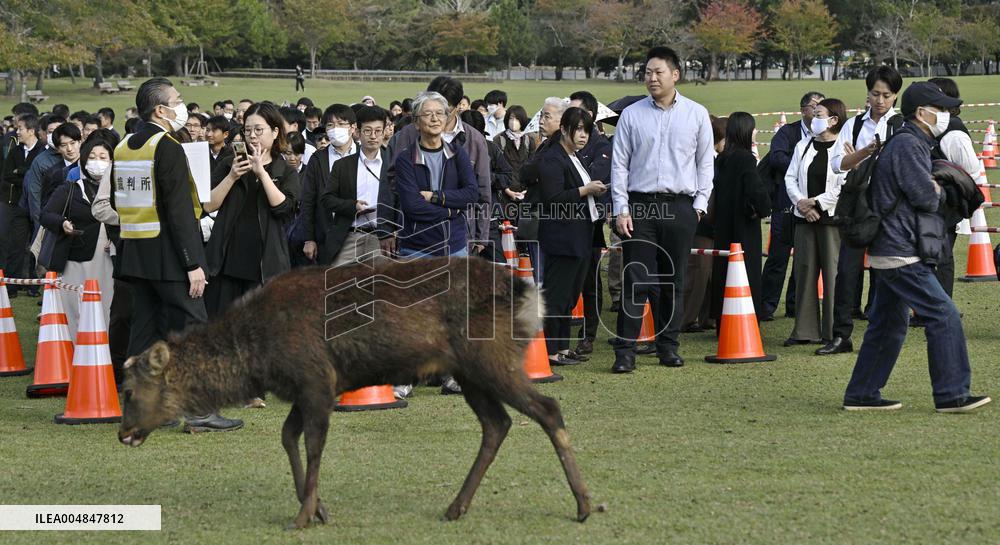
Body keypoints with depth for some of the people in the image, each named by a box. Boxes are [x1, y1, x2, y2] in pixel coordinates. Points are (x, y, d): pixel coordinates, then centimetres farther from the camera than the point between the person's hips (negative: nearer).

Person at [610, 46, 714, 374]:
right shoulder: (632, 115, 4)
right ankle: (626, 351, -7)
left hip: (680, 207, 1)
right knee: (635, 281, -6)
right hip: (639, 205, -1)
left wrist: (699, 205, 1)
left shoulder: (696, 114, 5)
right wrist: (621, 209, -3)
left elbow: (705, 162, 9)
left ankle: (668, 347, 16)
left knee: (673, 282, 7)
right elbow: (620, 164, 4)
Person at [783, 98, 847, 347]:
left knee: (832, 273, -4)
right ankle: (805, 331, 9)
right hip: (805, 217, 5)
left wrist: (815, 202, -12)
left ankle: (833, 332, 3)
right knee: (805, 272, 4)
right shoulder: (804, 146, 13)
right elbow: (790, 178, 9)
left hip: (833, 217, -5)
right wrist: (802, 204, -6)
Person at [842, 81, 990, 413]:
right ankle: (952, 395, -8)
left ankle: (861, 395, 17)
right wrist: (939, 191, 1)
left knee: (889, 325, 14)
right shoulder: (907, 145, -14)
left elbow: (928, 193, 20)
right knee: (943, 315, -10)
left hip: (888, 251, 11)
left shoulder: (915, 144, 21)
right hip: (900, 252, -11)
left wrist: (934, 190, 1)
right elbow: (926, 197, -19)